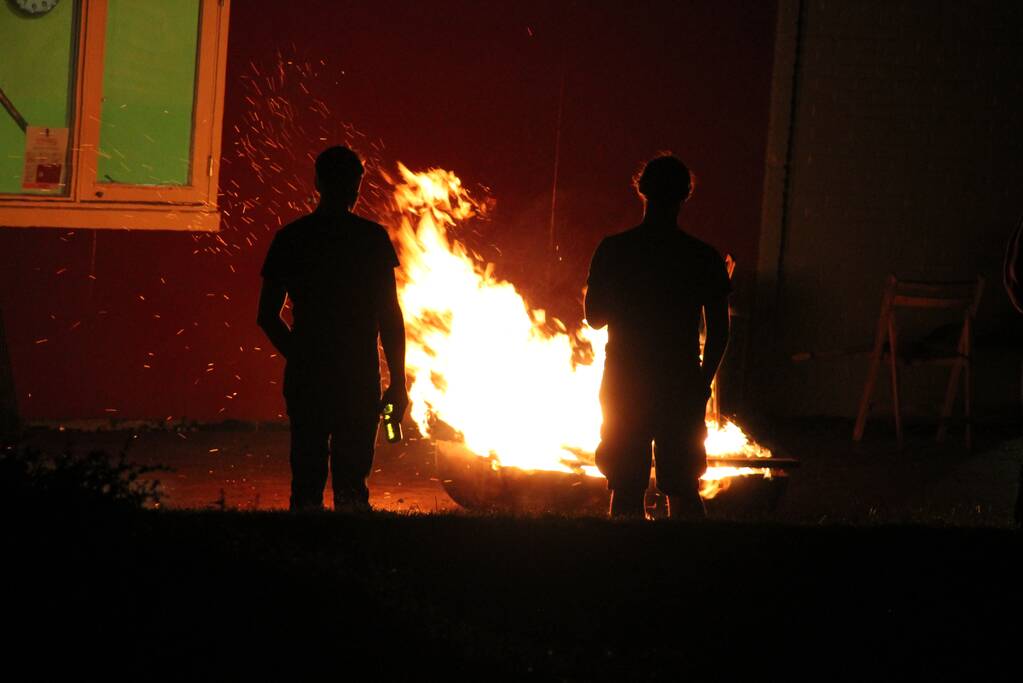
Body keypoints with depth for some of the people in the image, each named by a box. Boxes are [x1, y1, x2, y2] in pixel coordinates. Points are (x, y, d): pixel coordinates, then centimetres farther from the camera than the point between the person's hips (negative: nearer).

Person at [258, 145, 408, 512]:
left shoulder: (290, 238, 4)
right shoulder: (373, 238, -3)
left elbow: (267, 316, 7)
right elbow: (390, 317, -3)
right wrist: (398, 382, 4)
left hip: (305, 378, 2)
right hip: (359, 380, -2)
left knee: (307, 478, 7)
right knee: (351, 480, 1)